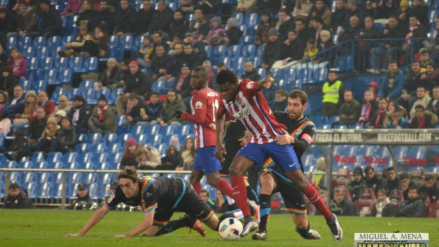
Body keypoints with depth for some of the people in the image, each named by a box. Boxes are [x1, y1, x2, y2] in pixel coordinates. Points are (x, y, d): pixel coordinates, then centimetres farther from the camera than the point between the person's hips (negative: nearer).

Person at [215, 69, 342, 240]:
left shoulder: (246, 88, -19)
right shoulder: (225, 102, 1)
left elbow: (257, 85, -43)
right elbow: (220, 117, 24)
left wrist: (265, 82, -67)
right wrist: (219, 143, 15)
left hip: (276, 139, -6)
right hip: (257, 142, 6)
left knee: (299, 181, -3)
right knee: (235, 170, -18)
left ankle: (330, 219, 13)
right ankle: (248, 220, -20)